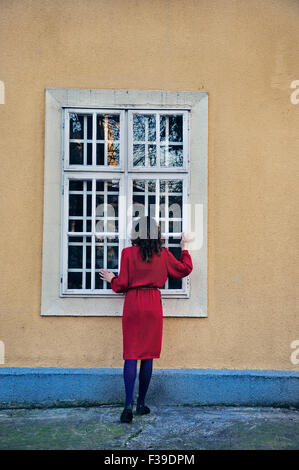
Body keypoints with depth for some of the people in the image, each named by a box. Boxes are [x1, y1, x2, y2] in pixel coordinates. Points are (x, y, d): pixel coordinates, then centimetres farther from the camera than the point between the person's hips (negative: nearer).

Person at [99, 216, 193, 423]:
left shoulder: (128, 253, -3)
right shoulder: (163, 254, 2)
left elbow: (122, 285, -3)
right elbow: (185, 269, 13)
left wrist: (111, 279, 18)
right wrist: (185, 249, 27)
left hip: (133, 305, -1)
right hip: (154, 305, 2)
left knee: (131, 355, 1)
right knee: (148, 355, 9)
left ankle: (129, 404, -10)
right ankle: (142, 404, 16)